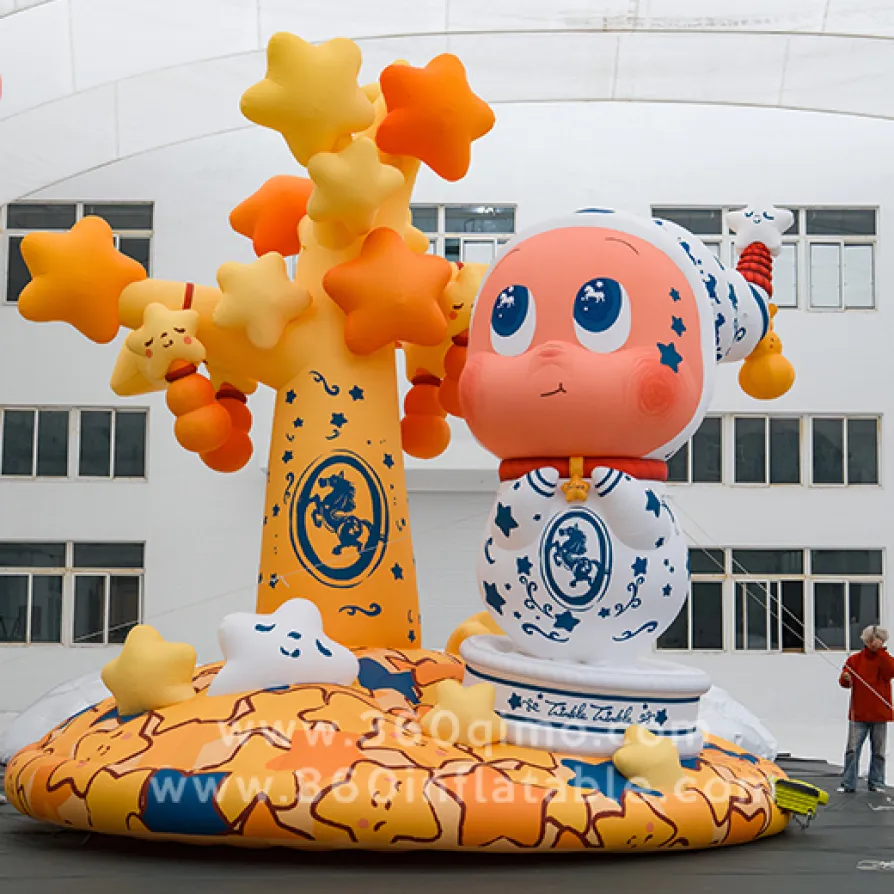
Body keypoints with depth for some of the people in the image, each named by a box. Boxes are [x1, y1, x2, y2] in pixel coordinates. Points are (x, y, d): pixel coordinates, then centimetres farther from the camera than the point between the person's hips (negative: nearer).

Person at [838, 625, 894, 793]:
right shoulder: (855, 659, 5)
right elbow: (845, 682, 0)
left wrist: (880, 651, -16)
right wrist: (846, 678, -24)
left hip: (880, 713, 1)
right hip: (858, 713, -1)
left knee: (878, 751, 8)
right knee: (852, 749, -5)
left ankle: (876, 783, 18)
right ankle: (848, 784, -3)